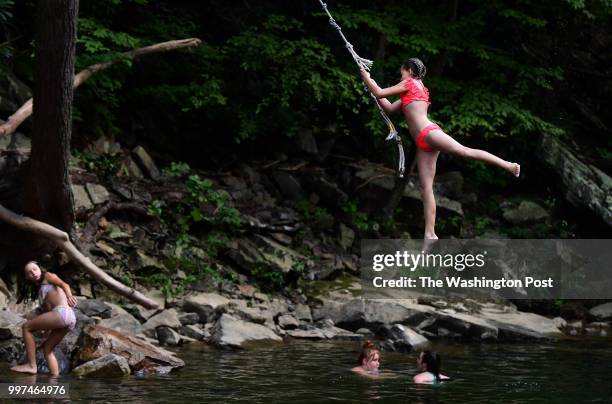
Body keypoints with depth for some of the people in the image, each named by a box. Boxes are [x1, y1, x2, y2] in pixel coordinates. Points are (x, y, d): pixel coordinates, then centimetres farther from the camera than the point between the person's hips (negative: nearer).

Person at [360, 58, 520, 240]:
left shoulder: (410, 83, 4)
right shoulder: (413, 91, 29)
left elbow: (380, 93, 1)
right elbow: (389, 108, 32)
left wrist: (366, 78, 15)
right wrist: (371, 83, 31)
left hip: (429, 133, -9)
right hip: (423, 143, 9)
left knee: (465, 151, -24)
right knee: (426, 188, 0)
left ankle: (508, 165, -29)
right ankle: (430, 234, -4)